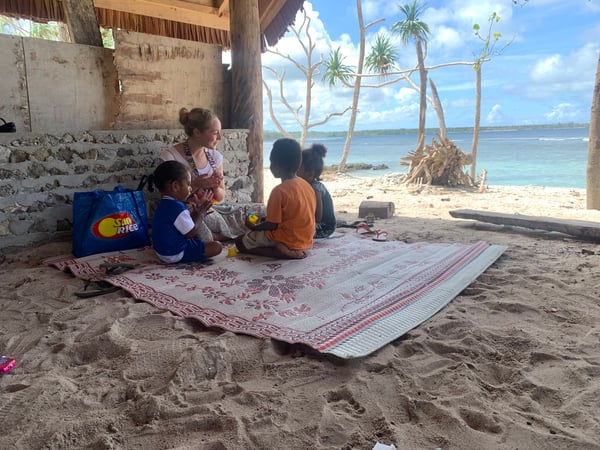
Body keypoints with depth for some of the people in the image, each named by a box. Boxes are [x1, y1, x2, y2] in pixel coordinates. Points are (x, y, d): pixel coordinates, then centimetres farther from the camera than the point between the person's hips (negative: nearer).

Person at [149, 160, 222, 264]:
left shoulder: (165, 203, 7)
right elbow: (191, 233, -19)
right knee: (217, 247, -11)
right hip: (175, 255, -10)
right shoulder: (177, 207, -25)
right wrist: (201, 213, -7)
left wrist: (196, 211, 7)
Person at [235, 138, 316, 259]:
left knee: (240, 242, 5)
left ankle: (284, 252, -10)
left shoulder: (279, 191, -20)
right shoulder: (307, 185, 2)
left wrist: (254, 227, 3)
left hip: (287, 239, -8)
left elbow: (271, 225, -17)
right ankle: (294, 250, 7)